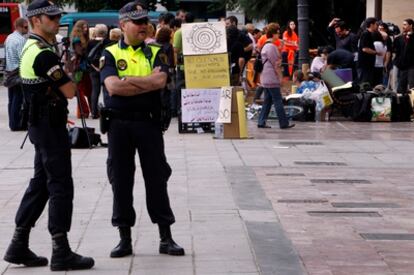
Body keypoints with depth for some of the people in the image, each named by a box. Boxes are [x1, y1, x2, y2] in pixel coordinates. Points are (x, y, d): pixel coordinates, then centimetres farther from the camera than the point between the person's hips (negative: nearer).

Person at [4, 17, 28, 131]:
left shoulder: (8, 38, 14)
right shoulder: (21, 39, -15)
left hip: (9, 71, 9)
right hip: (19, 72, -9)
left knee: (12, 99, 12)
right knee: (18, 100, -5)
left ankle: (12, 123, 17)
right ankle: (16, 124, -4)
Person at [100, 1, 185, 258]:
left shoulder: (156, 53, 7)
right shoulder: (110, 54, 3)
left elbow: (161, 81, -12)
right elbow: (112, 86, -14)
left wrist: (128, 81, -12)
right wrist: (148, 82, -11)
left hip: (149, 122, 0)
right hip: (119, 123, 0)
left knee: (157, 179, 4)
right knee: (120, 180, 5)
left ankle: (166, 238, 11)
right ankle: (125, 238, 15)